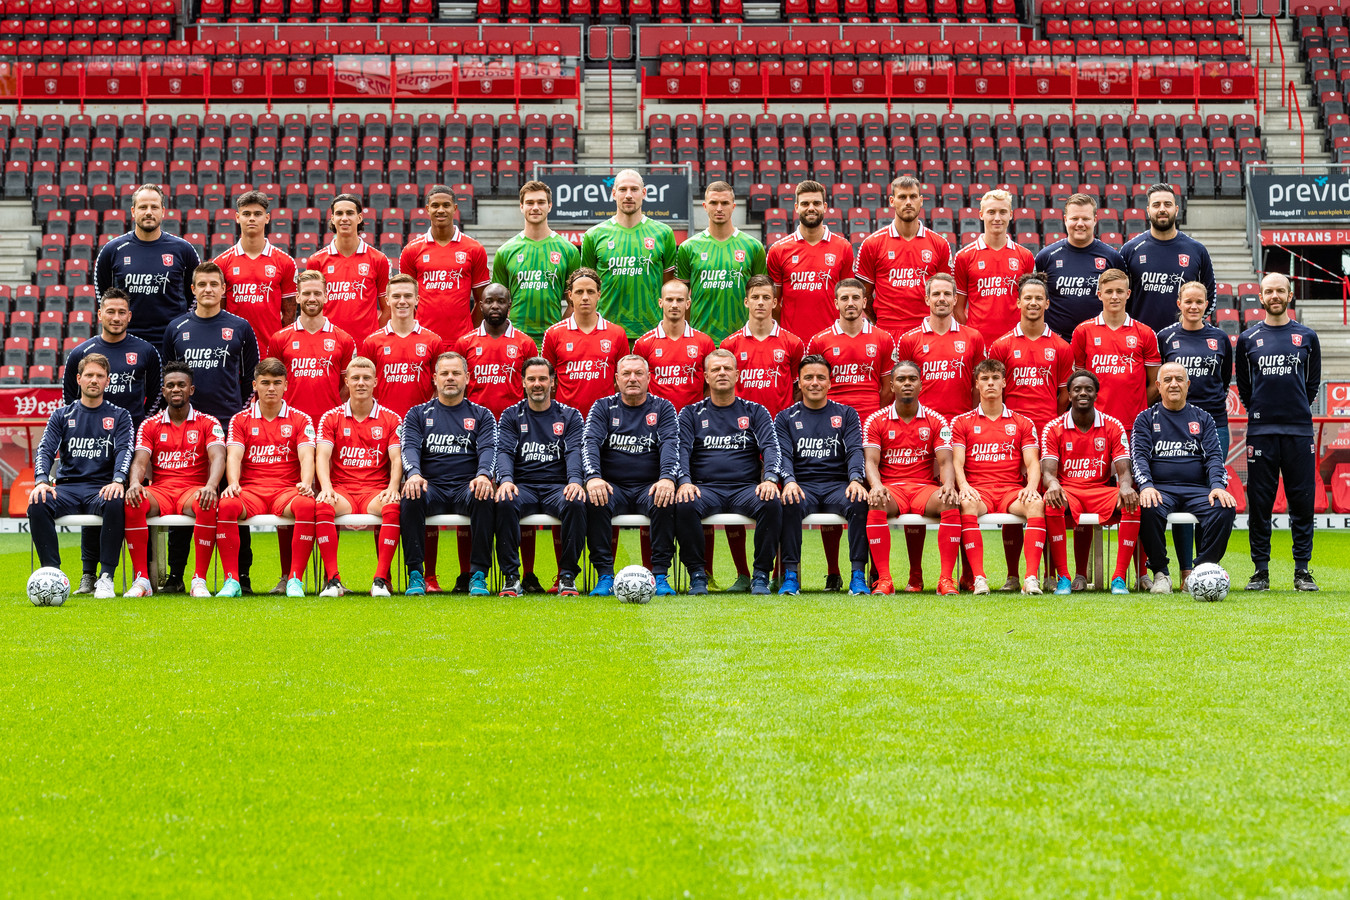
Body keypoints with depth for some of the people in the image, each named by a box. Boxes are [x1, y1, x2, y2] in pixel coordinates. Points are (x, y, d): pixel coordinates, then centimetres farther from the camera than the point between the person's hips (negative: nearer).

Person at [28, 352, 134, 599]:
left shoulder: (119, 416, 13)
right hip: (67, 487, 2)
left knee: (116, 504, -38)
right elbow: (45, 449, 4)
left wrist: (118, 481, -23)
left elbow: (124, 450, -2)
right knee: (37, 505, -32)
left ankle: (106, 577, -31)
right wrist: (41, 481, -17)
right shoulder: (61, 416, 16)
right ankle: (51, 572, -26)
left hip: (102, 488, -2)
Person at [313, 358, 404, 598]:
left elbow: (396, 458, 3)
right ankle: (332, 579, -34)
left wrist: (392, 488, -17)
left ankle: (381, 580, -33)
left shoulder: (391, 419, 12)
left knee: (393, 507, -36)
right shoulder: (331, 418, 13)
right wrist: (326, 487, -18)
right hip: (341, 490, 0)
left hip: (376, 491, 0)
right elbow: (322, 455, 1)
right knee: (322, 505, -35)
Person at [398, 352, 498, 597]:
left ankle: (478, 574, -30)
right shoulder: (418, 414, 17)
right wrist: (414, 474, -22)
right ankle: (415, 575, -29)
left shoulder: (482, 415, 17)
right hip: (431, 486, 0)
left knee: (485, 499, -35)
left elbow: (488, 448, 1)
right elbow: (410, 447, 1)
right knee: (411, 498, -34)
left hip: (467, 486, 0)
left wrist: (483, 475, -23)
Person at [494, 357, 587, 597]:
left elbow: (575, 451, 0)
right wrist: (506, 480, -21)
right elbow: (504, 451, 1)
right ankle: (511, 576, -28)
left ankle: (568, 575, -23)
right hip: (522, 487, 0)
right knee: (504, 502, -35)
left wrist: (575, 481, -22)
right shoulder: (511, 416, 15)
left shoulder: (570, 416, 14)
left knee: (576, 503, -35)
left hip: (557, 487, 0)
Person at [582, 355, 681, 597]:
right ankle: (605, 576, -27)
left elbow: (670, 444, -5)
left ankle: (660, 575, -28)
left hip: (649, 487, 0)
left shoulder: (663, 408, 10)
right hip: (612, 486, 0)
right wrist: (593, 477, -25)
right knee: (594, 501, -33)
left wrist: (667, 478, -26)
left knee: (665, 501, -34)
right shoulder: (603, 407, 11)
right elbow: (590, 442, -4)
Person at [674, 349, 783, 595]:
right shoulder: (691, 414, 15)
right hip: (705, 488, 0)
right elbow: (681, 450, 2)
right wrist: (684, 481, -19)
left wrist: (770, 478, -18)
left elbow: (771, 447, 3)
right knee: (684, 505, -34)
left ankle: (761, 575, -22)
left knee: (772, 504, -33)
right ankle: (697, 575, -21)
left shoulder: (755, 412, 16)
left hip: (746, 487, 0)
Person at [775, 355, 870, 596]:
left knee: (859, 502, -34)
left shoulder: (846, 414, 16)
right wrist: (789, 481, -21)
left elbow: (855, 451, 3)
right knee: (789, 503, -36)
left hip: (838, 485, 0)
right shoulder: (785, 418, 15)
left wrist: (855, 480, -19)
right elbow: (783, 454, 1)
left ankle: (859, 574, -30)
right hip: (802, 485, 0)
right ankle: (790, 574, -29)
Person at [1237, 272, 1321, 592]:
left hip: (1299, 430, 0)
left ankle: (1302, 570, 5)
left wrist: (1297, 409, 9)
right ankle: (1261, 570, 5)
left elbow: (1313, 382, 15)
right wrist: (1258, 410, 9)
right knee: (1259, 503, -1)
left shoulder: (1307, 337, 9)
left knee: (1302, 501, 0)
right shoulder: (1248, 339, 8)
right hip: (1260, 431, 0)